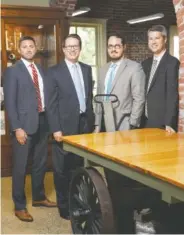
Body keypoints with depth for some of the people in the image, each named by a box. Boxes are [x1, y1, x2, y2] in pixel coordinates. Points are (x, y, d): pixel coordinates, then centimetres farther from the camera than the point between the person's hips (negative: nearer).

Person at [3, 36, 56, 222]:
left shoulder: (40, 70, 13)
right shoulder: (12, 71, -6)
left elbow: (44, 96, 12)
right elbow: (9, 102, -11)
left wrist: (49, 120, 4)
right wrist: (17, 128, -17)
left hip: (42, 122, 6)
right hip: (24, 124, -6)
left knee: (40, 163, 17)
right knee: (20, 167, 3)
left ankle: (39, 197, 35)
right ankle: (20, 206, 17)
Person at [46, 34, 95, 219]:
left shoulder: (87, 69, 10)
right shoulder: (54, 71, -5)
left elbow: (89, 96, 14)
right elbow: (51, 104, -8)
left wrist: (91, 121, 10)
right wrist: (56, 129, -14)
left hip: (84, 123, 4)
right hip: (65, 125, -4)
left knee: (80, 166, 12)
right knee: (62, 169, 6)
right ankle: (64, 206, 20)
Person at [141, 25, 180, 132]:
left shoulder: (172, 62, -8)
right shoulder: (146, 63, 13)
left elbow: (172, 94, -15)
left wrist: (169, 123, -20)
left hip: (162, 122, -6)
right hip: (145, 121, 6)